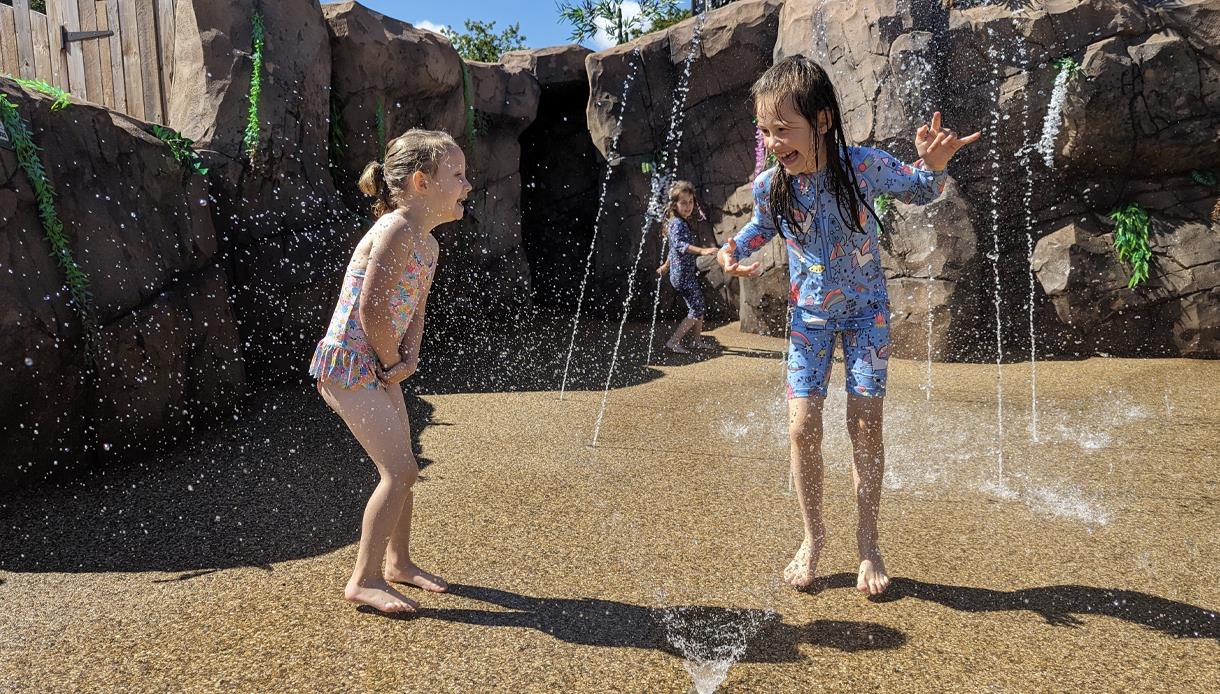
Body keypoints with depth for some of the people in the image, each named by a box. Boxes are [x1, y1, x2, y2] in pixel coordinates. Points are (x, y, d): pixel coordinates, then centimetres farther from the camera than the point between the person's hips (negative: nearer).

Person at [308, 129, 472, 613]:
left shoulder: (427, 243, 10)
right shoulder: (396, 230, -20)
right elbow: (371, 308, -24)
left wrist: (408, 358, -4)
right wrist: (393, 361, -10)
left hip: (379, 365, 10)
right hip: (348, 363, -10)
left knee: (401, 469, 16)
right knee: (400, 470, -9)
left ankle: (398, 561, 33)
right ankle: (364, 580, 4)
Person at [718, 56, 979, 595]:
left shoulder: (866, 166, -22)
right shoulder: (769, 185, -15)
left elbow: (922, 193, -2)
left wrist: (933, 164, -24)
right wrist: (733, 249, -10)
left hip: (865, 310, -1)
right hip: (809, 314, 2)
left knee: (865, 425, -1)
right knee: (802, 428, -4)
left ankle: (867, 542, 17)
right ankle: (812, 538, 17)